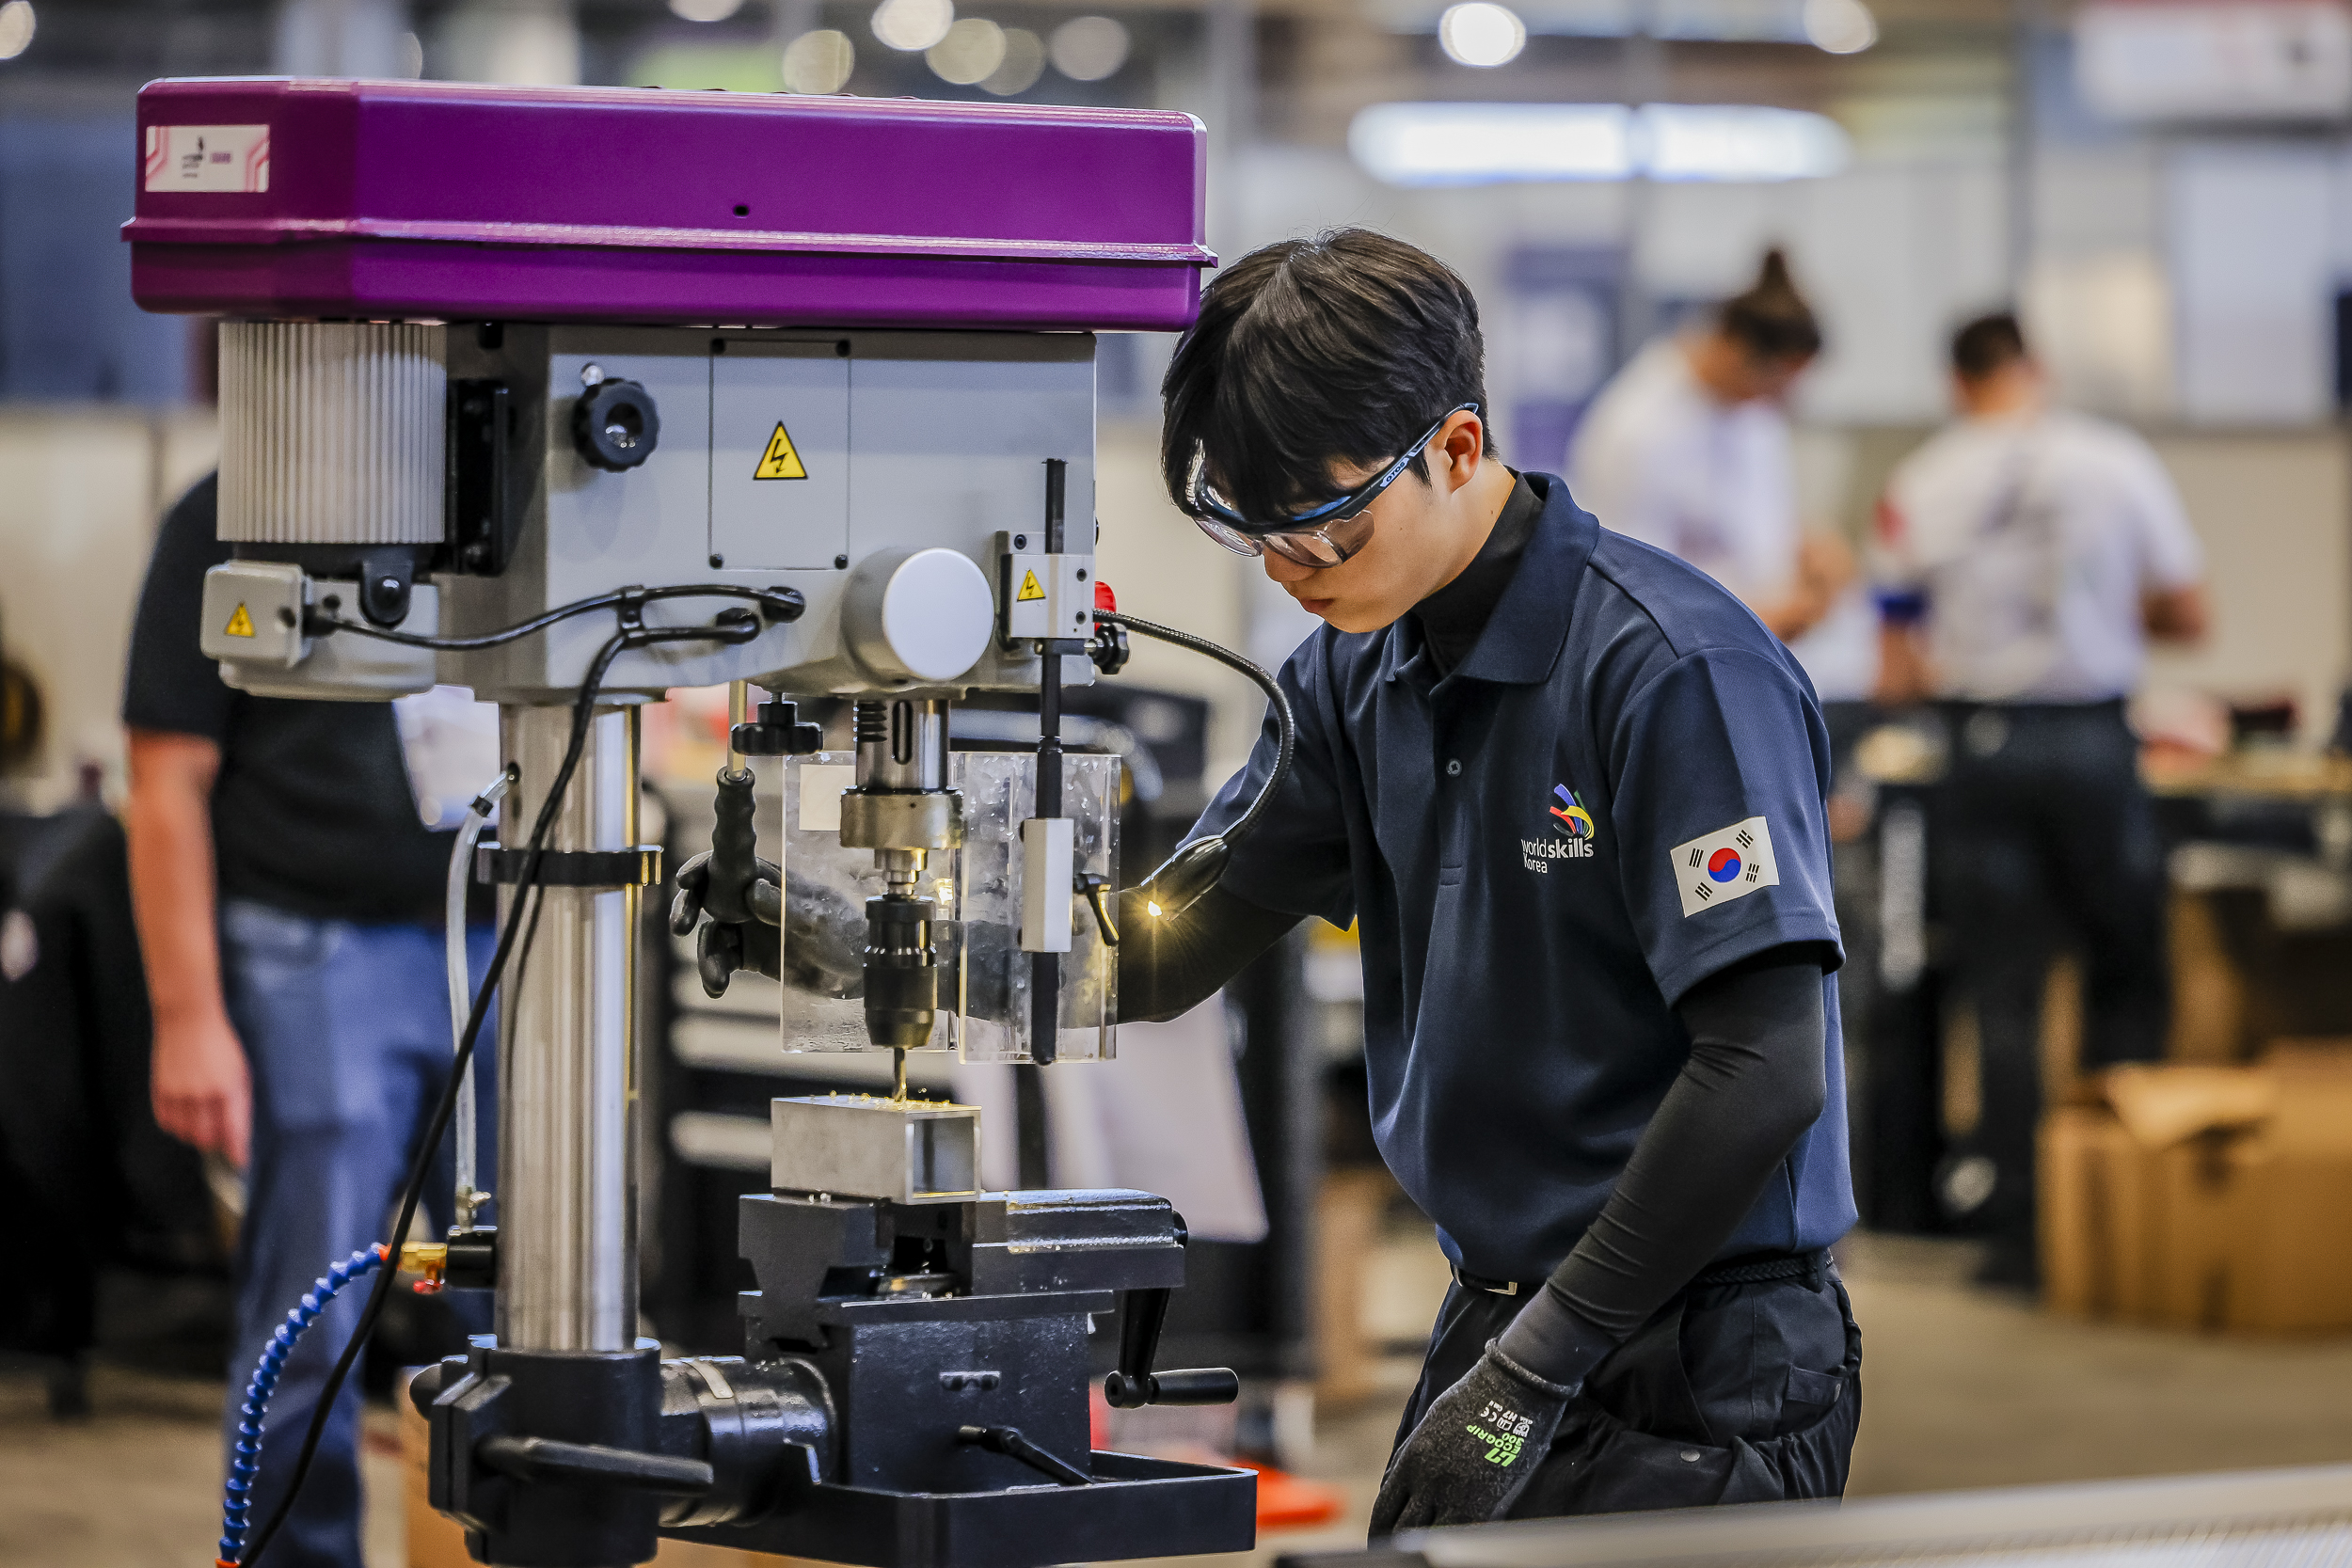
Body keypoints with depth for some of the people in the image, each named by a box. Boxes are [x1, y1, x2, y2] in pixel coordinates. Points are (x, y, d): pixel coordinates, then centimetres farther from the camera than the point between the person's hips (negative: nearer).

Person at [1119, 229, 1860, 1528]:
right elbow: (1167, 952, 11)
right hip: (1505, 1333, 7)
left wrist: (1536, 1367, -18)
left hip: (1693, 1377, -7)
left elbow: (1766, 1073, -20)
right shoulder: (1357, 677, 10)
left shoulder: (1676, 670, -15)